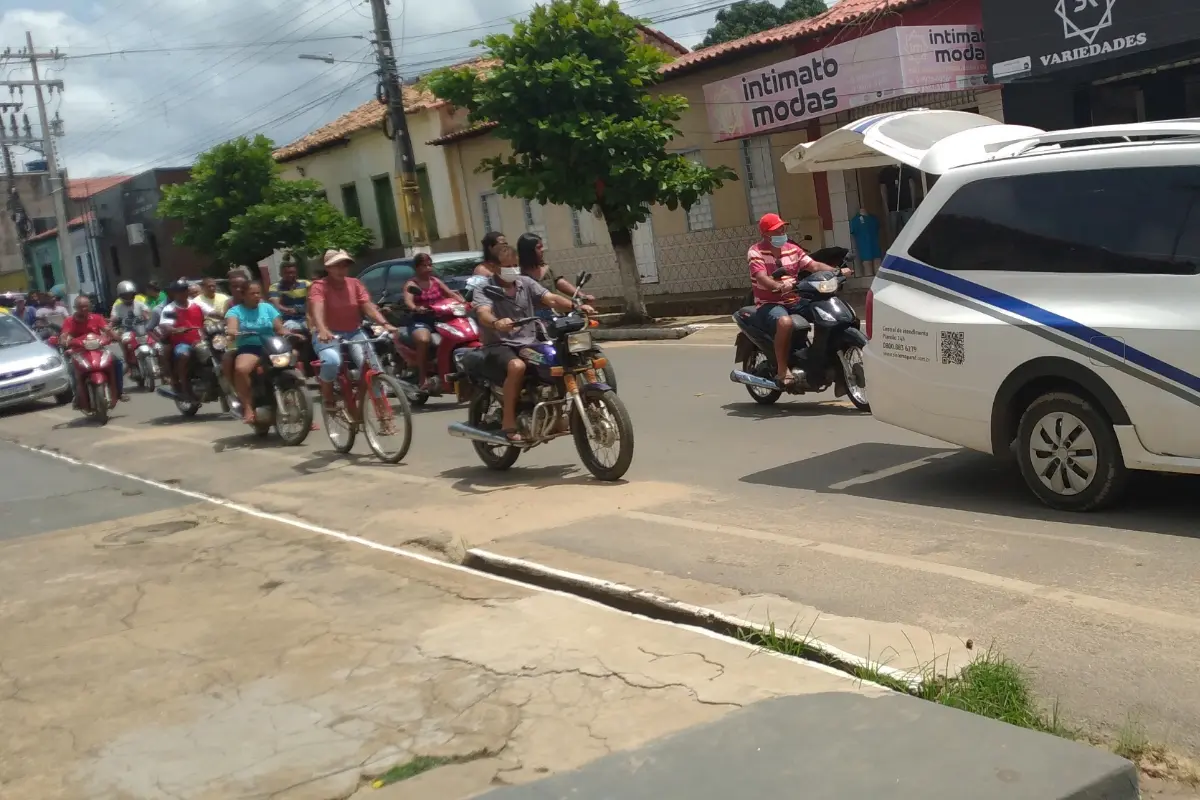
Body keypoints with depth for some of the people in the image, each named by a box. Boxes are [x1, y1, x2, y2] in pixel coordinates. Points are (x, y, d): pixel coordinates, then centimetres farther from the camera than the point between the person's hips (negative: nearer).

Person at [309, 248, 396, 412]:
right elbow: (317, 309, -27)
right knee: (332, 361, -34)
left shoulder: (355, 284, 3)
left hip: (353, 333, 4)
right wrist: (322, 330, -48)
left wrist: (385, 324, -26)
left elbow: (368, 306, -8)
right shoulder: (319, 287, -9)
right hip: (329, 334, -3)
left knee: (370, 363, -20)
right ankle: (327, 396, -5)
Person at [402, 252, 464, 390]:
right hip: (421, 320, -5)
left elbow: (451, 293, 10)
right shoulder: (411, 284, 3)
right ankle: (422, 377, -29)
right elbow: (408, 301, -15)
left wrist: (463, 302, -10)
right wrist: (416, 308, -38)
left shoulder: (436, 281, 19)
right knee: (423, 340, -38)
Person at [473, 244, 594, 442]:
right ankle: (508, 422, -25)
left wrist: (575, 306, -23)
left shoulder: (526, 283, 9)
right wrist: (496, 323, -49)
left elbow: (551, 299, -4)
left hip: (528, 343, 5)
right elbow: (483, 314, -25)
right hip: (499, 345, -5)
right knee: (517, 366, -37)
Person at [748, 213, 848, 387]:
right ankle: (782, 370, -27)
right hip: (769, 304, -6)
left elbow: (814, 265, 1)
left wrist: (836, 271, -16)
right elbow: (762, 278, -23)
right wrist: (780, 286, -43)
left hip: (794, 301, 6)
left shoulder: (792, 249, 11)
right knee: (785, 322, -39)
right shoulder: (756, 252, -7)